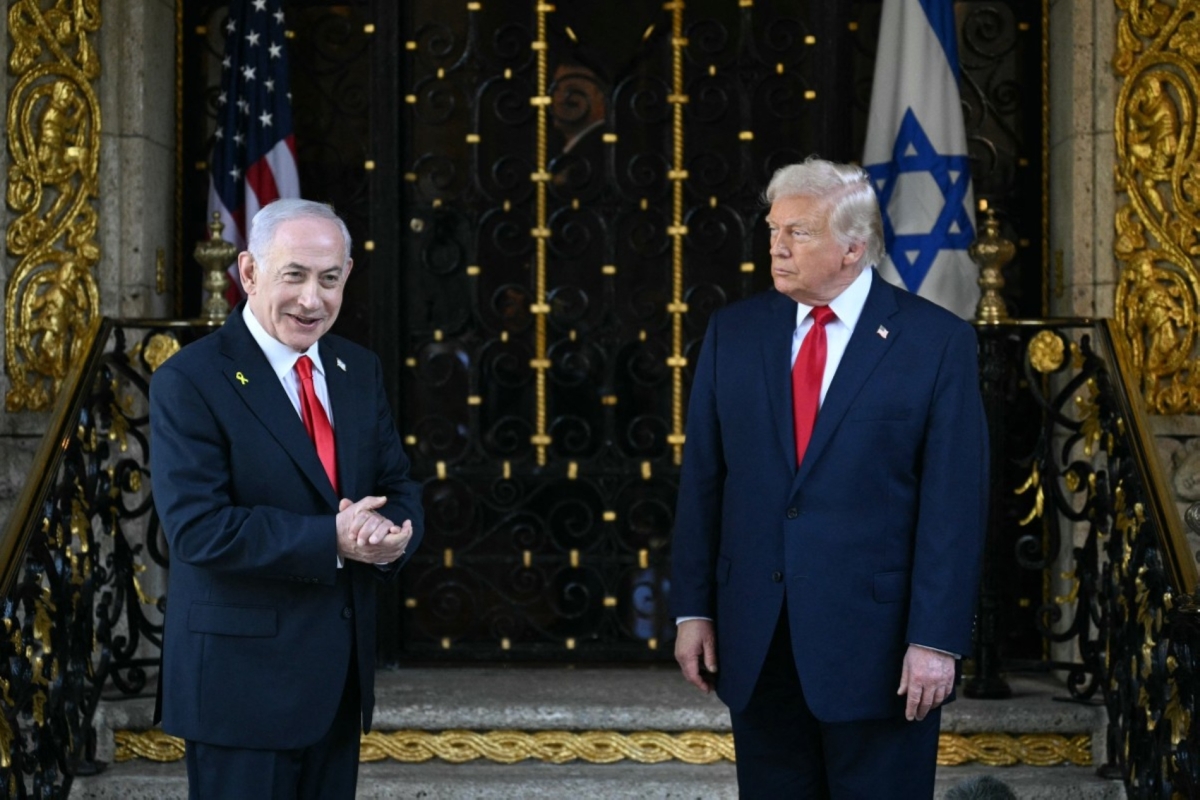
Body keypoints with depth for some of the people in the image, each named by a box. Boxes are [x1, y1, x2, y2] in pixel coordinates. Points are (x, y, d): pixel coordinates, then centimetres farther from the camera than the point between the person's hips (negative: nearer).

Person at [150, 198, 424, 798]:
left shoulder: (360, 371, 10)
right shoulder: (188, 383, -11)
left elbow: (399, 489, 9)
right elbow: (197, 527, -20)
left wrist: (390, 532, -16)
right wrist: (331, 541, -25)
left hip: (341, 673, 7)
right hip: (243, 673, -6)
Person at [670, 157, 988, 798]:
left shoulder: (937, 342, -6)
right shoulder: (732, 332, 6)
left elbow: (955, 502, -8)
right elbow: (701, 480, 7)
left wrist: (936, 640, -12)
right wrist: (693, 609, 4)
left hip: (875, 643, -3)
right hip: (755, 643, 4)